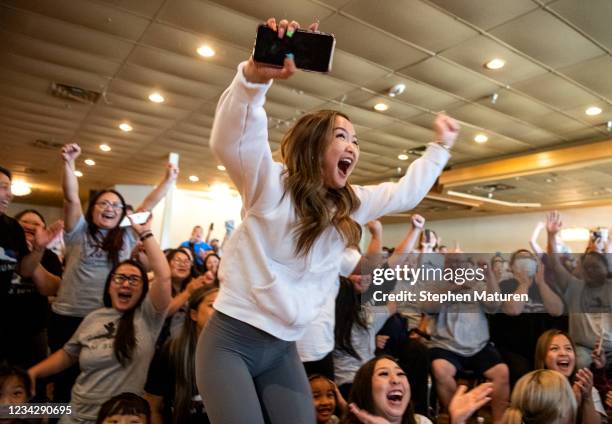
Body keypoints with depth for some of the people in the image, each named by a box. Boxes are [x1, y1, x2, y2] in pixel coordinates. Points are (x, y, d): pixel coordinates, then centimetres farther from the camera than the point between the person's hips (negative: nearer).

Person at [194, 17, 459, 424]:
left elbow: (406, 192, 18)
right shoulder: (271, 183, -12)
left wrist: (440, 147, 19)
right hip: (231, 340, -5)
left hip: (283, 349, 6)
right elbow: (230, 140, -30)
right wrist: (256, 76, -46)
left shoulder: (351, 204, 6)